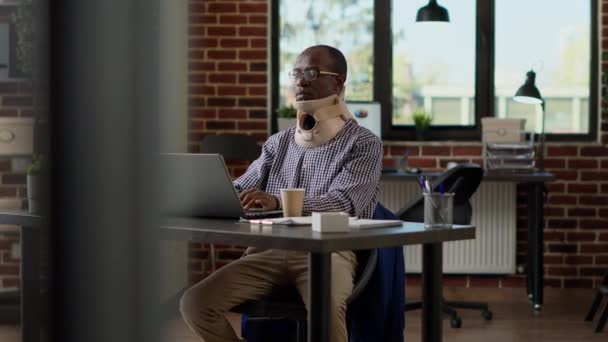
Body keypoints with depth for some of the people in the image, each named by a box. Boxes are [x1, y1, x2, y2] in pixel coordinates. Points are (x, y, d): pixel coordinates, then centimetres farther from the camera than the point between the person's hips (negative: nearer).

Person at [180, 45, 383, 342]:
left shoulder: (363, 144, 3)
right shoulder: (279, 143, 21)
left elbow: (343, 204, -13)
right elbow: (238, 191, 13)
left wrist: (278, 202, -30)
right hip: (270, 249, 5)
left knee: (326, 308, -39)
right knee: (196, 302, -19)